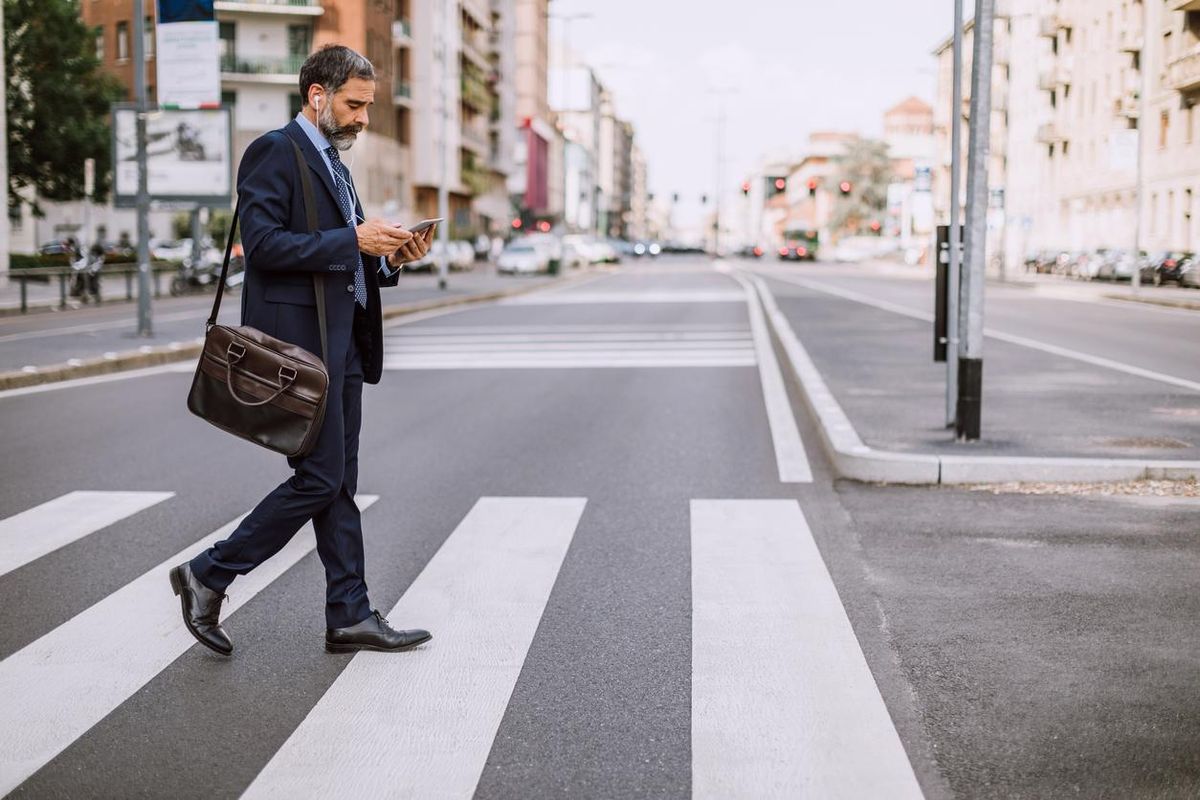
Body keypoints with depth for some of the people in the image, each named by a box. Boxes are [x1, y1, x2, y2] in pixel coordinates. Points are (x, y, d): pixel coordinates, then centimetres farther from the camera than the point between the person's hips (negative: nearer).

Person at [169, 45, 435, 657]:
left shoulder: (332, 162, 21)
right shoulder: (274, 152, -9)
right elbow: (264, 244, -19)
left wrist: (389, 257, 5)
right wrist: (353, 240, -20)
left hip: (340, 342, 9)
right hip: (299, 342, -9)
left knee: (338, 484, 9)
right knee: (321, 480, -7)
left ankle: (349, 617, 14)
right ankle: (208, 576, 6)